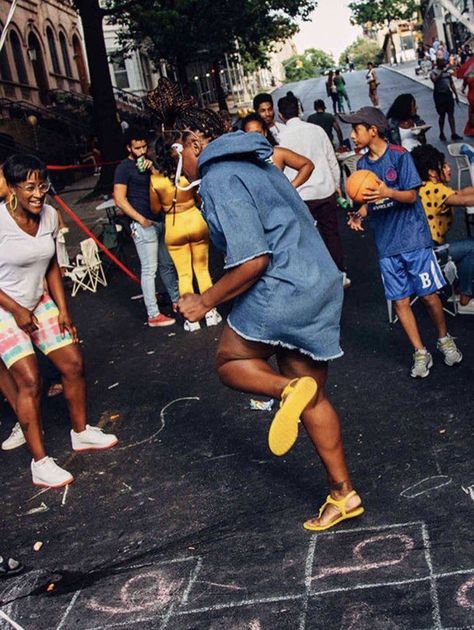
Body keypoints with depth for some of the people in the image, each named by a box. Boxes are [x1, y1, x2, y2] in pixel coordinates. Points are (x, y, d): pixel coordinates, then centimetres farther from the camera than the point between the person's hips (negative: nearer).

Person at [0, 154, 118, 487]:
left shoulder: (50, 216, -6)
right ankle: (40, 463, 0)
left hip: (39, 303, 6)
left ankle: (81, 432, 28)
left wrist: (63, 309, 3)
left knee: (73, 364, 5)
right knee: (29, 380, -11)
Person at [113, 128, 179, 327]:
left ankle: (177, 300, 29)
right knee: (149, 269, -5)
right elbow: (119, 199, -12)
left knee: (167, 264, 16)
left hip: (160, 220, 7)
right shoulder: (124, 167, -6)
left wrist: (153, 169, -6)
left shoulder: (147, 163, 14)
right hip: (144, 225, -7)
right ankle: (153, 315, -1)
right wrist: (140, 219, -15)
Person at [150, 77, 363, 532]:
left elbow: (252, 259, -22)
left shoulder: (219, 179, -13)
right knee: (312, 398, 17)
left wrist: (205, 301, -10)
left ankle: (288, 389, -14)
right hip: (321, 283, 10)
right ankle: (343, 494, 23)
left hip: (282, 290, -9)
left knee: (229, 361, 15)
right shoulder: (255, 165, 18)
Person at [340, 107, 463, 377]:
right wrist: (360, 214, -7)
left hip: (413, 237, -4)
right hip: (387, 244, 5)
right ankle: (421, 354, 15)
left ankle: (445, 340, 26)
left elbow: (411, 195, -10)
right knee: (400, 302, 4)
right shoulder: (363, 164, 7)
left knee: (429, 295, 1)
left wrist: (388, 193, -28)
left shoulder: (400, 155, -9)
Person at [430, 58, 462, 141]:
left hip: (448, 94, 5)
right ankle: (441, 133, 19)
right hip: (439, 95, -5)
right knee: (442, 115, 4)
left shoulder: (447, 71, 12)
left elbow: (452, 84, 17)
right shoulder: (434, 72, -5)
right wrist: (442, 73, -37)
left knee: (451, 114, 2)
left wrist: (456, 95, 15)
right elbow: (434, 80, -28)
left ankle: (453, 134, 3)